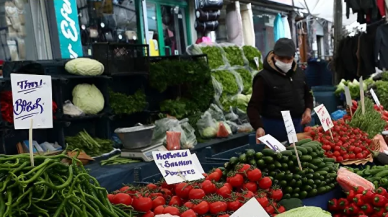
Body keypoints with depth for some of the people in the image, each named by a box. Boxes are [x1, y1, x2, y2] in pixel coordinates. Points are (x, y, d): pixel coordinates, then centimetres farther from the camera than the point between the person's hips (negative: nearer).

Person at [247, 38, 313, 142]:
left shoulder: (299, 73, 8)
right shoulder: (264, 77, -12)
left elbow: (308, 94, 24)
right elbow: (254, 106, -15)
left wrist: (308, 109, 5)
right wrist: (259, 127, -30)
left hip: (297, 125, 6)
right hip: (274, 126, -6)